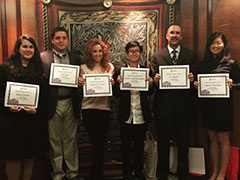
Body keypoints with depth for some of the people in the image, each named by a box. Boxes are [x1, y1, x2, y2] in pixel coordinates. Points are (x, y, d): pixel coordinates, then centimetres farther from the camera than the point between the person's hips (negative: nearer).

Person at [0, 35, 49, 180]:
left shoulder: (39, 69, 10)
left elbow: (44, 95, 5)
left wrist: (37, 110, -9)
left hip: (33, 120, 3)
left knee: (30, 157, 10)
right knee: (13, 157, 4)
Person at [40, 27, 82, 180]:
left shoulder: (75, 58, 10)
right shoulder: (43, 57, 2)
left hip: (70, 103, 2)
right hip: (53, 104, -1)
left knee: (71, 139, 11)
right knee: (55, 140, 9)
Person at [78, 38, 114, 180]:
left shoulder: (110, 67, 11)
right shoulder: (84, 68, 2)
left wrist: (112, 84, -7)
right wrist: (81, 84, -16)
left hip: (105, 108, 3)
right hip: (90, 109, -3)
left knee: (100, 144, 11)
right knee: (98, 144, -5)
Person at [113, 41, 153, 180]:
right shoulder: (120, 71, 1)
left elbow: (149, 93, 3)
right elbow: (117, 94, -2)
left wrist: (150, 84, -15)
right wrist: (118, 83, -19)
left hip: (142, 114, 1)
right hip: (126, 114, -1)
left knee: (140, 144, 13)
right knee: (126, 144, 7)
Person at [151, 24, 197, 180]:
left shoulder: (190, 55, 9)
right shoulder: (157, 56, 8)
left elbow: (195, 77, 4)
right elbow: (154, 78, 4)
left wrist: (192, 79, -18)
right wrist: (155, 79, -18)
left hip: (183, 104, 0)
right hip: (163, 104, 0)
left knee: (183, 141, 10)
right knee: (163, 141, 9)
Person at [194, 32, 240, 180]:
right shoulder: (203, 64, 9)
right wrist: (196, 84, -5)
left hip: (223, 105, -4)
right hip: (207, 105, 4)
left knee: (223, 140, 5)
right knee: (213, 139, 12)